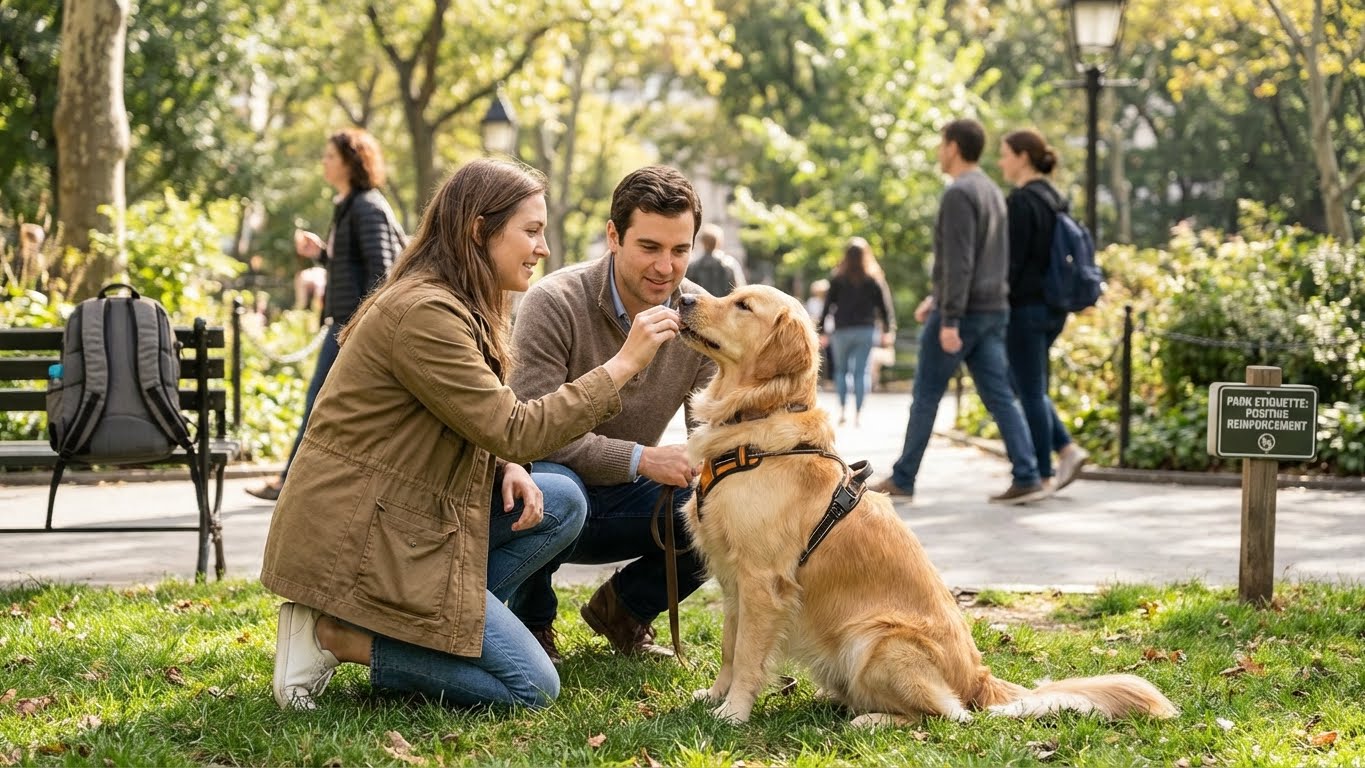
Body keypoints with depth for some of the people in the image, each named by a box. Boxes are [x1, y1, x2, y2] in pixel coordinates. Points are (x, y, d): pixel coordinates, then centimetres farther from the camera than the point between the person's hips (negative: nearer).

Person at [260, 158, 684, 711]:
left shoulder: (461, 307, 12)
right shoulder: (424, 312, -20)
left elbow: (483, 423, 18)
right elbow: (513, 431, -21)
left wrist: (508, 469, -4)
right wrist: (622, 365, -19)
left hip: (403, 518, 10)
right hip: (359, 538, -10)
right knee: (532, 688, -9)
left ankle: (446, 626, 2)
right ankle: (334, 636, -5)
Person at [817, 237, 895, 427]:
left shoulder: (838, 279, -1)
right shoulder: (874, 280, 2)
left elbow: (828, 305, -1)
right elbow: (884, 306, 3)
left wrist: (822, 331, 3)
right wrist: (887, 331, 10)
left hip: (843, 331, 0)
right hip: (866, 331, 0)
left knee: (841, 370, 14)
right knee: (861, 371, 2)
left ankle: (841, 409, 2)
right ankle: (858, 414, -4)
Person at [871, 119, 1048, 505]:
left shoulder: (958, 194, -15)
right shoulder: (991, 193, 16)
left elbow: (959, 262, -22)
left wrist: (949, 320, -24)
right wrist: (937, 298, 28)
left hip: (960, 313, -8)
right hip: (991, 311, 8)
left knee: (926, 394, 3)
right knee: (999, 397, 3)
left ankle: (903, 479, 12)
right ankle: (1027, 478, -7)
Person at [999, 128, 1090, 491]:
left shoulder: (1020, 201, -15)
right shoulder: (1054, 199, 12)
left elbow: (1011, 260, -18)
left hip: (1026, 307, -9)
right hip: (1053, 307, 9)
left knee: (1030, 392, -1)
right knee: (1028, 387, 19)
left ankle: (1043, 476, 3)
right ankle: (1067, 449, 8)